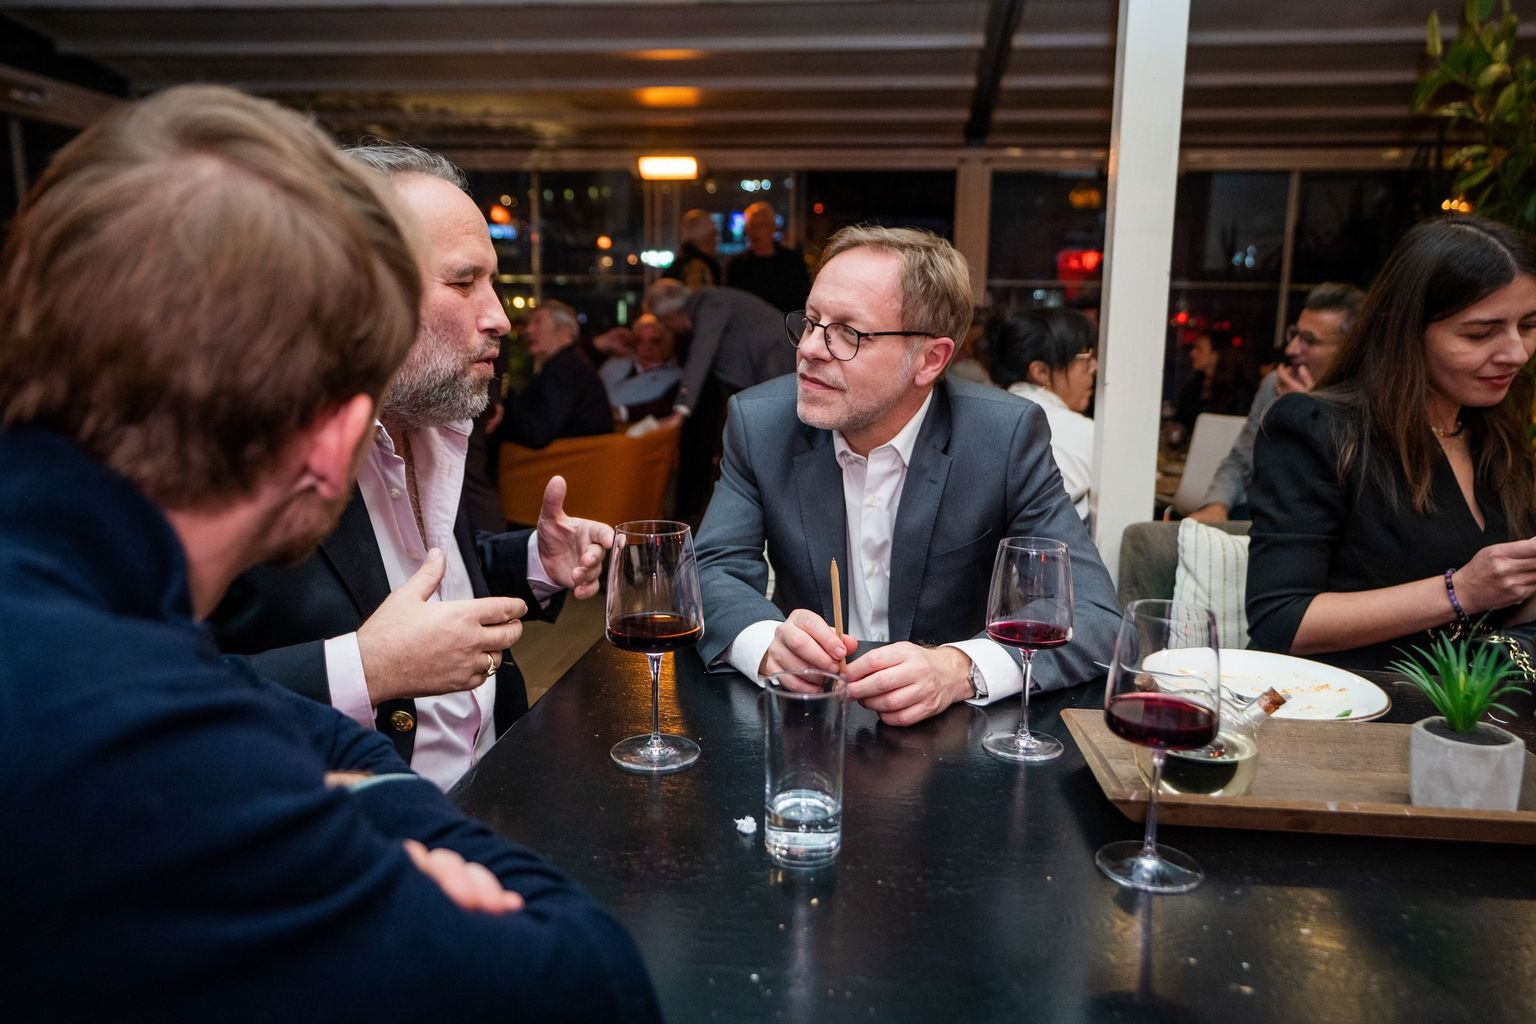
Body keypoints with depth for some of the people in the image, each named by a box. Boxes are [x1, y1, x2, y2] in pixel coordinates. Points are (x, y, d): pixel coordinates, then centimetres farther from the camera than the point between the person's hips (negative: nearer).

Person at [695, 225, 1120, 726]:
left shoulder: (1007, 435, -13)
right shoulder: (758, 420, -6)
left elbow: (1092, 611, -16)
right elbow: (715, 573, -7)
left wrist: (957, 669, -35)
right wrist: (768, 644, -30)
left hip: (951, 733, -1)